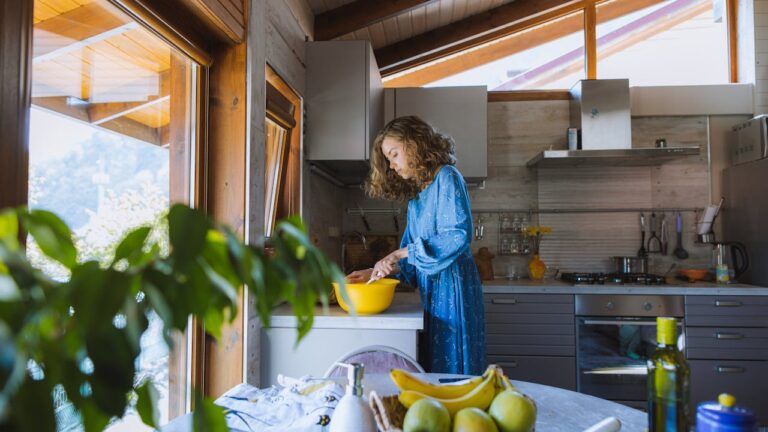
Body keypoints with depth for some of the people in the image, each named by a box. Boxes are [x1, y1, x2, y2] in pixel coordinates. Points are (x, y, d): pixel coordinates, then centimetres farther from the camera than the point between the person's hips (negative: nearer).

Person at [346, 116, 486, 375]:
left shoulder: (446, 177, -6)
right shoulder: (415, 194, 18)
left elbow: (458, 235, -20)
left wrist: (400, 254, -19)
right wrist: (377, 272, 1)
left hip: (452, 285, -8)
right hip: (431, 290, 8)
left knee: (452, 368, -2)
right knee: (433, 367, 9)